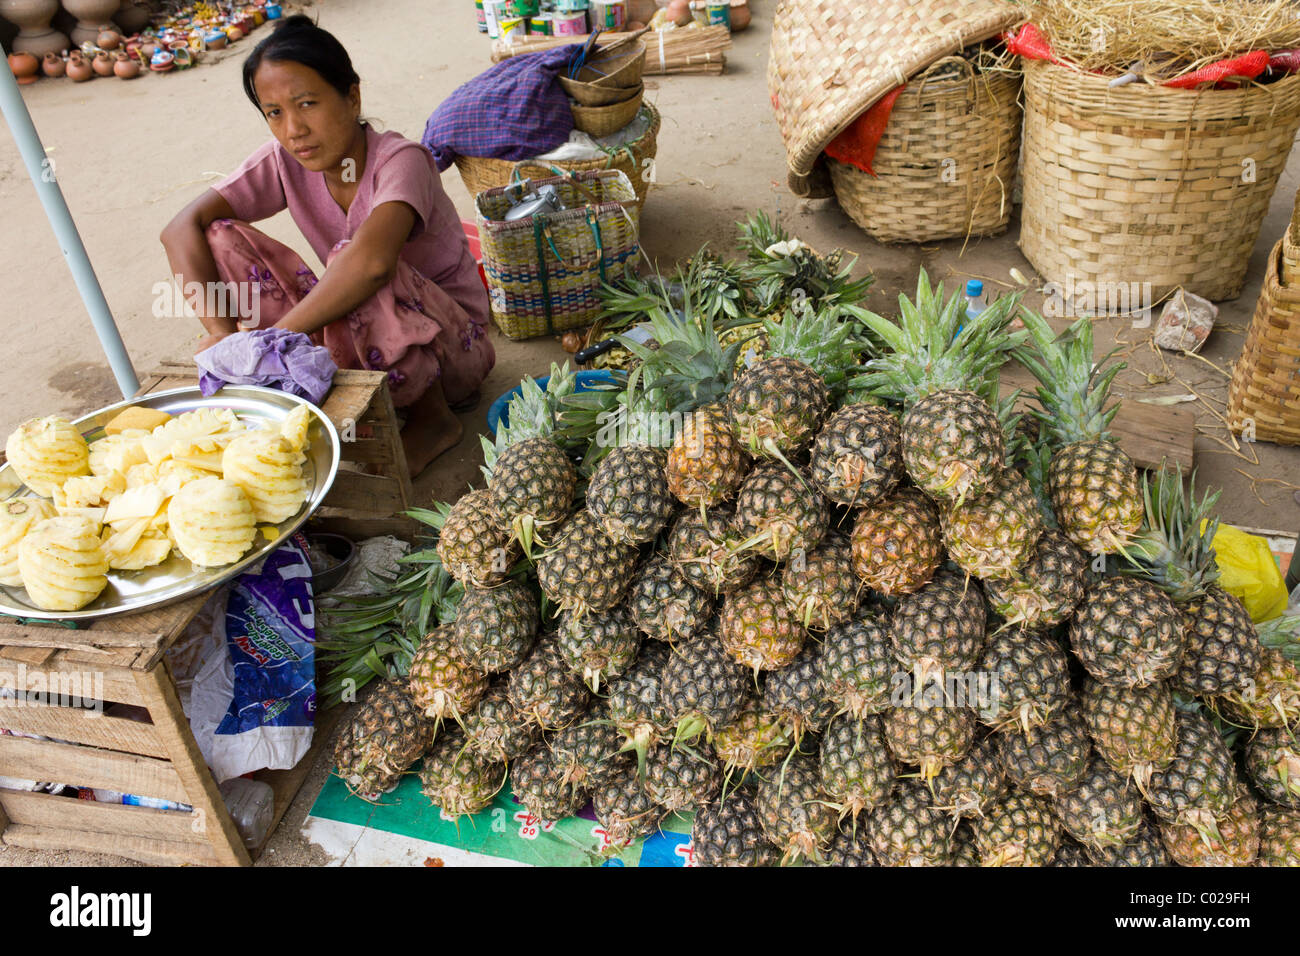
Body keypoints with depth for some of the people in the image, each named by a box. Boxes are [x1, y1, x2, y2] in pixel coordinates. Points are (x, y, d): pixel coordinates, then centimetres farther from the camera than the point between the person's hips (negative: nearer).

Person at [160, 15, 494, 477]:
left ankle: (432, 418, -12)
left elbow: (372, 260, -44)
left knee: (348, 258, -36)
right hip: (353, 338, 5)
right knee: (222, 238, -10)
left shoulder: (399, 160, -23)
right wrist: (223, 332, -27)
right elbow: (182, 228, -13)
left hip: (453, 347, -5)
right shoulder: (285, 162, -6)